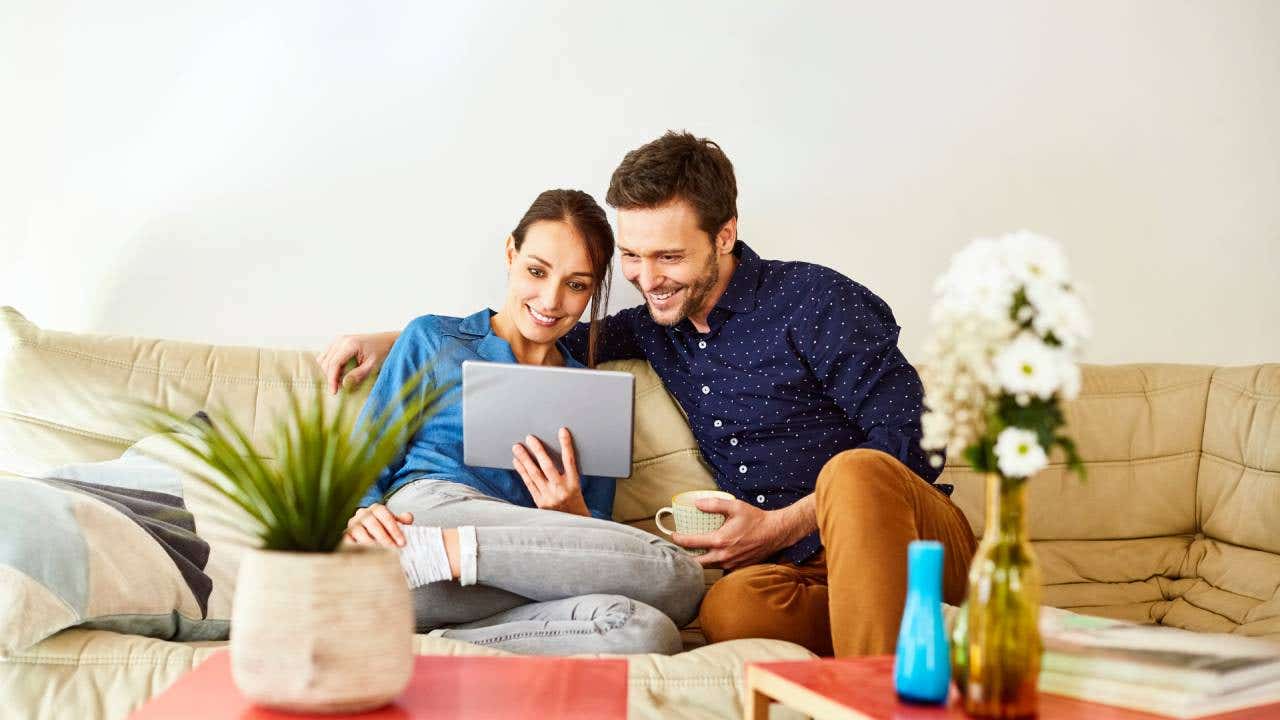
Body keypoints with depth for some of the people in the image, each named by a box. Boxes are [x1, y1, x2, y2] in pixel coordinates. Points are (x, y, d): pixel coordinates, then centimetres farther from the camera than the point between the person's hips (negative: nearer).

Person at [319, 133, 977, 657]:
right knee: (729, 607, -35)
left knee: (853, 470, -40)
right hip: (799, 569, 3)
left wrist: (782, 525, -13)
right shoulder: (659, 328, 14)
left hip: (921, 540, -3)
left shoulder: (813, 300, -6)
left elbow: (913, 440, -10)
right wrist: (394, 340, 18)